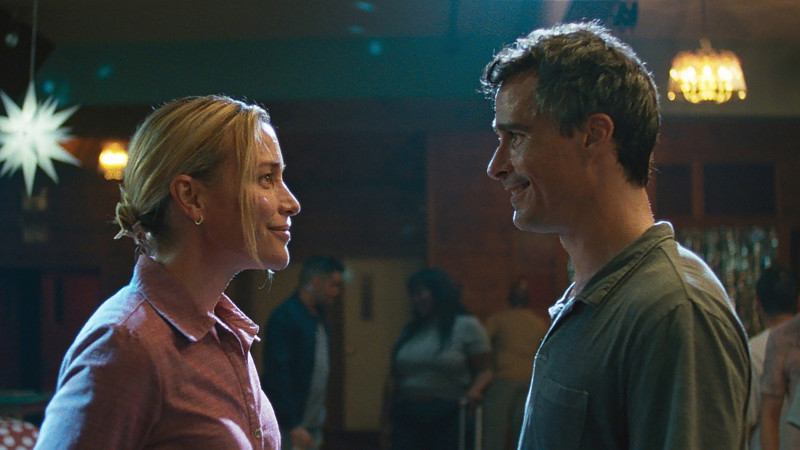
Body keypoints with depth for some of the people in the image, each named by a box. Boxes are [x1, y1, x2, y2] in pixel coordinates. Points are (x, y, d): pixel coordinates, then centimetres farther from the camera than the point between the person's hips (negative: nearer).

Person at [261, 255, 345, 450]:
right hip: (287, 427, -8)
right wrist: (293, 426, -22)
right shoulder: (284, 318, -14)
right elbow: (277, 375, -19)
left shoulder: (319, 317, 14)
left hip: (312, 425, 9)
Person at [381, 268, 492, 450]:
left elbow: (485, 370, -2)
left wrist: (474, 391, -22)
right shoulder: (409, 330, 15)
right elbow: (393, 378, 15)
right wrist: (387, 420, 11)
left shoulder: (467, 326, 2)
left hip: (448, 416, -4)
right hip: (407, 418, 4)